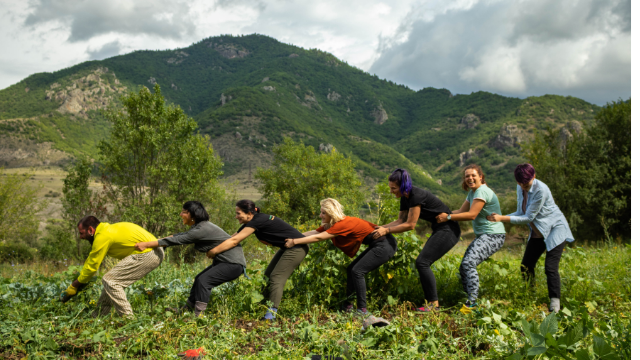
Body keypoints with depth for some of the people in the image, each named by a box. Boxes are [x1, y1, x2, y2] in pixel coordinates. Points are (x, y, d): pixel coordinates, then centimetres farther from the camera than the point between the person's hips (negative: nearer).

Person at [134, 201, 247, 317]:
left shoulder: (202, 230, -23)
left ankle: (199, 315, -14)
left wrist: (147, 244, -16)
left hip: (234, 263, -11)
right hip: (224, 261, 11)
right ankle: (186, 310, 26)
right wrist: (153, 243, 11)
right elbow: (180, 236, 16)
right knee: (199, 279, 14)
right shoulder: (199, 226, 9)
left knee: (204, 280, -18)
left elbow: (177, 240, -20)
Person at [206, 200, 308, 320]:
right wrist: (213, 249, 3)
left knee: (277, 278, -14)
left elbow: (234, 241, -23)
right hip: (287, 248, 10)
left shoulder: (258, 221, -24)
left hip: (297, 248, -10)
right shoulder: (251, 222, 4)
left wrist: (213, 251, -17)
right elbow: (232, 237, 7)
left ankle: (272, 311, -15)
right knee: (268, 275, 11)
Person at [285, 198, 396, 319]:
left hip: (385, 246, -10)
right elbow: (313, 233, 4)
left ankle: (362, 310, -6)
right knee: (351, 269, 10)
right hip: (377, 245, 10)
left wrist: (294, 242, -20)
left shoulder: (344, 224, -23)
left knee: (357, 271, -12)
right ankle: (347, 305, 16)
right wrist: (291, 237, 0)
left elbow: (318, 238, -23)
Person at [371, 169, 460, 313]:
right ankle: (430, 301, 10)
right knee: (422, 264, 5)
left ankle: (433, 303, -7)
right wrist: (381, 227, -1)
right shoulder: (405, 198, 5)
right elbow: (400, 221, 11)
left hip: (448, 230, -10)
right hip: (439, 230, 10)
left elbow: (410, 225, -20)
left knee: (422, 262, -14)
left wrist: (386, 231, -16)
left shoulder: (416, 196, -24)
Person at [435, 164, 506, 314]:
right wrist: (442, 213, -1)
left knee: (469, 263, -25)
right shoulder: (472, 192, 16)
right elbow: (461, 211, 12)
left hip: (493, 236, -10)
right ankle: (470, 299, 11)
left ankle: (472, 303, -23)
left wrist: (448, 217, -19)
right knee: (463, 267, 4)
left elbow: (471, 215, -22)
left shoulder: (482, 191, -15)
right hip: (482, 235, 10)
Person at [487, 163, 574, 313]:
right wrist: (499, 217, -12)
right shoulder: (520, 188, -2)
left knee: (550, 267, -18)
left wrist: (502, 218, -28)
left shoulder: (541, 190, -27)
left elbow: (529, 217, -24)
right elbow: (521, 213, 4)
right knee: (526, 266, 6)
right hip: (537, 233, 8)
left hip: (555, 230, -8)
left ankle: (554, 304, -13)